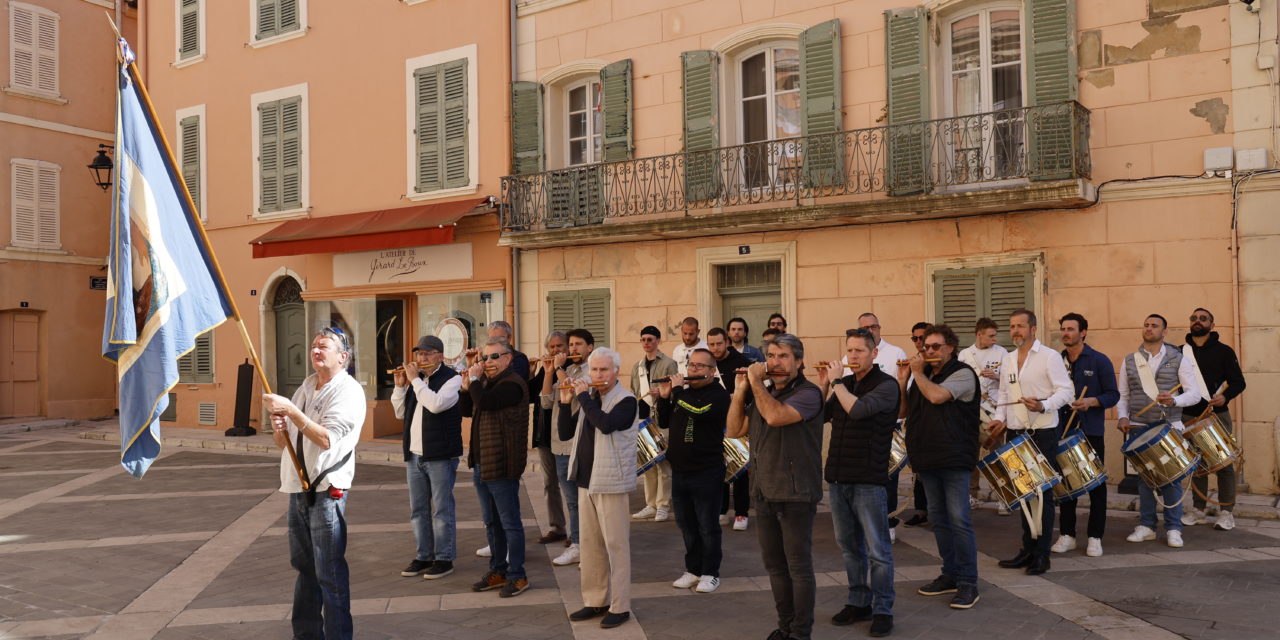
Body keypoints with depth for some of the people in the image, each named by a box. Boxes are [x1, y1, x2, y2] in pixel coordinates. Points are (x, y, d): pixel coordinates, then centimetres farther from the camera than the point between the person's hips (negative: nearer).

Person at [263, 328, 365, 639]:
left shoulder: (348, 391, -8)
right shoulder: (306, 387, 15)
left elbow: (326, 439, -20)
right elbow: (282, 441, 18)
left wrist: (290, 410, -22)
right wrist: (279, 429, -4)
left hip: (326, 489, -8)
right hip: (298, 489, 8)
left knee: (329, 571, -4)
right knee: (303, 565, 16)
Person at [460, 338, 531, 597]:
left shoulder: (513, 384, -15)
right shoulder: (486, 382, 15)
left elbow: (484, 402, -29)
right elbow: (467, 411, 18)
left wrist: (474, 379, -13)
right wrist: (467, 387, 3)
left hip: (502, 465, -10)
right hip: (481, 463, 10)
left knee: (509, 522, -1)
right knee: (491, 522, 17)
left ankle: (517, 576, 8)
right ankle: (497, 571, 28)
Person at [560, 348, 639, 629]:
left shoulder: (626, 400, -12)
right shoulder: (589, 398, 10)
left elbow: (606, 424, -30)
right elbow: (565, 433, 8)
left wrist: (583, 396, -21)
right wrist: (565, 402, -6)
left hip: (611, 483, -7)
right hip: (585, 481, 7)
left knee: (615, 545, -1)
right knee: (590, 544, 13)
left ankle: (620, 607, 7)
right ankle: (595, 601, 23)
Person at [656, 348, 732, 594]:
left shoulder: (718, 394, -10)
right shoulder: (682, 393, 13)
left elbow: (699, 412, -29)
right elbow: (664, 423, 12)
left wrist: (678, 390, -17)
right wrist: (664, 397, -1)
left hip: (707, 472, -7)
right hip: (679, 470, 7)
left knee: (707, 527, 3)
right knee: (686, 525, 14)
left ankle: (710, 573, 15)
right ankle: (692, 569, 26)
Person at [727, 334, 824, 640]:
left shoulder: (808, 393, -12)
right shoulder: (762, 394, 12)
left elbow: (775, 416, -29)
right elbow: (735, 430, 8)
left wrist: (756, 381, -17)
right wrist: (740, 391, 0)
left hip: (795, 494, -7)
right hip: (764, 492, 7)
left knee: (798, 566, 3)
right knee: (774, 564, 15)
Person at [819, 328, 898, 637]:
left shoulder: (886, 384, -7)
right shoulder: (845, 383, 13)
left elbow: (858, 409, -24)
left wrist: (837, 384, -12)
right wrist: (821, 385, -2)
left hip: (868, 480, -6)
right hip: (838, 477, 7)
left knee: (877, 550, 1)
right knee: (849, 545, 14)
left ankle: (882, 609, 12)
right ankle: (858, 602, 26)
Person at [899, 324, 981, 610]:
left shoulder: (962, 373, -6)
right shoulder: (923, 375, 16)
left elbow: (936, 396, -22)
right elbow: (903, 409, 14)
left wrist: (918, 373, -8)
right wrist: (902, 379, 2)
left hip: (954, 458, -8)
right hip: (927, 458, 8)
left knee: (959, 520, -7)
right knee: (938, 518, 12)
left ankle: (968, 583, -1)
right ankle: (950, 575, 22)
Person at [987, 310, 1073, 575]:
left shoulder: (1049, 356, -5)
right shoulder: (1008, 360, 13)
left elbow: (1066, 392, -10)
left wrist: (1043, 406, -26)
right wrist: (1000, 418, 5)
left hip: (1042, 433, -6)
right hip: (1016, 433, 6)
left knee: (1042, 492, -1)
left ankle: (1042, 554, 7)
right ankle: (1028, 549, 20)